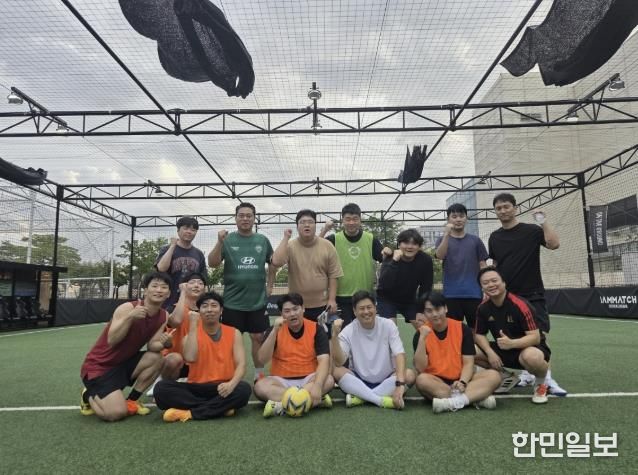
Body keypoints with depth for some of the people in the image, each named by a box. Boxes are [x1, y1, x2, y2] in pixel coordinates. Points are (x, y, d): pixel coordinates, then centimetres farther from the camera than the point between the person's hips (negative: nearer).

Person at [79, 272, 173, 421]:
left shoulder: (163, 316, -3)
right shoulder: (127, 308, -22)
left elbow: (152, 346, -7)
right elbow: (111, 341, -30)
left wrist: (165, 343, -29)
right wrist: (130, 317, -42)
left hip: (124, 363, 7)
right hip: (98, 366, -6)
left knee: (157, 358, -19)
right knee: (116, 413, -22)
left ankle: (131, 400, 3)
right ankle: (89, 396, 12)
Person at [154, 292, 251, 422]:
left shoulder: (234, 333, 4)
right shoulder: (193, 333, 3)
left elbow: (241, 365, -5)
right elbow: (190, 358, -18)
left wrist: (231, 384, -27)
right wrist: (193, 324, -14)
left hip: (222, 388, 0)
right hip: (196, 388, 1)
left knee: (244, 389, -33)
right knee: (162, 387, -25)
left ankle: (189, 412, -25)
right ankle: (220, 407, -25)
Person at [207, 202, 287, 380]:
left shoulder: (262, 240, 5)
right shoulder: (228, 239, -2)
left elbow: (276, 262, 7)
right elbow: (212, 263, -12)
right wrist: (219, 243, -24)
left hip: (258, 301, 2)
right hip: (233, 302, -2)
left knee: (258, 337, 11)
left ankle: (259, 374, 26)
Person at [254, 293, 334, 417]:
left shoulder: (316, 329, -7)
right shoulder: (275, 330, -3)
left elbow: (324, 360, -17)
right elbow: (263, 359, -15)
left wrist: (317, 385, -36)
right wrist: (275, 331, -25)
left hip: (308, 379, -1)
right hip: (282, 380, 1)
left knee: (328, 380, -30)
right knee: (260, 386, -29)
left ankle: (282, 405, -30)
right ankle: (316, 400, -30)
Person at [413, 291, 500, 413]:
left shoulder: (462, 328, -2)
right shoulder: (422, 333, -5)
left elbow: (468, 363, -3)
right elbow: (420, 369, -15)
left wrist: (462, 382, -23)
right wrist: (422, 338, -24)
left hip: (460, 381, 2)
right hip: (436, 383, -2)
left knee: (494, 376, -21)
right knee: (422, 379, -34)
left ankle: (454, 402, -37)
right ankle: (475, 397, -32)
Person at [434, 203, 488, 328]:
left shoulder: (475, 240, 8)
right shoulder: (443, 239, 6)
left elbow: (483, 266, 9)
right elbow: (440, 256, -14)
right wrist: (446, 234, -25)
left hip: (474, 293, 1)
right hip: (451, 294, -1)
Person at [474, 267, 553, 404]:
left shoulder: (520, 305, -23)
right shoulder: (483, 308, -7)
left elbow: (535, 337, -26)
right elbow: (479, 334, 0)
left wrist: (512, 343, -42)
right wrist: (490, 352, -18)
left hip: (530, 348, -6)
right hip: (503, 351, 6)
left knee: (531, 357, -42)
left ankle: (543, 381, -4)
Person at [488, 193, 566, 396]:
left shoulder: (531, 230, -3)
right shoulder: (494, 237, 9)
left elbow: (554, 244, -19)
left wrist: (544, 221, -21)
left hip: (532, 295, -4)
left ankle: (547, 378, -2)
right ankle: (526, 374, 20)